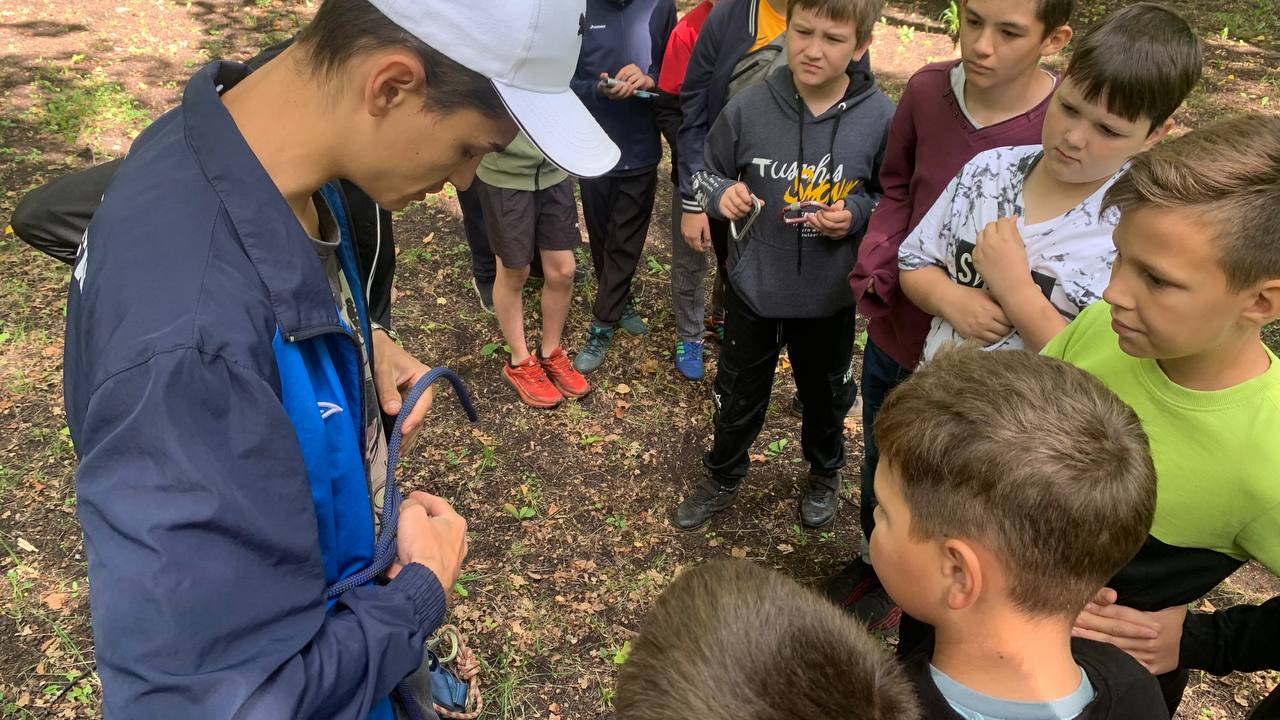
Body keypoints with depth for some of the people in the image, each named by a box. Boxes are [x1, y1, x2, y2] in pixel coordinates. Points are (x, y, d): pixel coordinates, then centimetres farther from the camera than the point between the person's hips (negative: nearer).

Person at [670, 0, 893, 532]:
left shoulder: (880, 119, -15)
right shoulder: (750, 107, -14)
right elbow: (709, 172, 1)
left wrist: (856, 213, -20)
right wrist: (723, 193, -21)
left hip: (830, 294, 0)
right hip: (753, 286, 0)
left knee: (825, 394, 23)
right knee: (738, 395, 19)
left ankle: (824, 475, 53)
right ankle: (723, 478, 45)